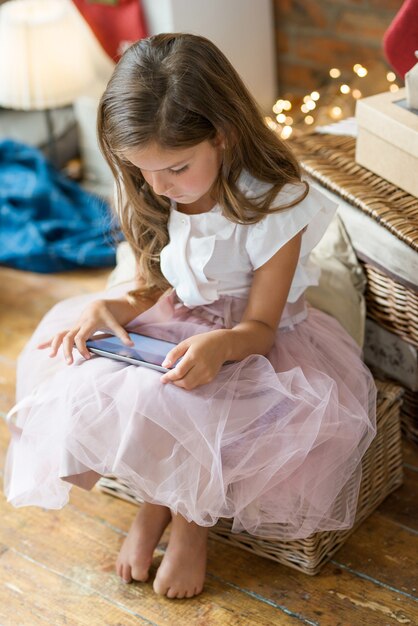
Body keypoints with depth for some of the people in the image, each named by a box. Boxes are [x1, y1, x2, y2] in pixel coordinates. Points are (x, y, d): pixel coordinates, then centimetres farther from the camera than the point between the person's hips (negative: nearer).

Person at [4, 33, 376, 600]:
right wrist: (108, 307, -19)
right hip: (174, 325, 5)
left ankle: (192, 515, 4)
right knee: (83, 384, -20)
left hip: (247, 342, -5)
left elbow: (261, 325, -18)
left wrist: (219, 346, -42)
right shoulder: (152, 200, -7)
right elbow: (152, 286, 4)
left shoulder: (274, 205, -23)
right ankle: (155, 499, 6)